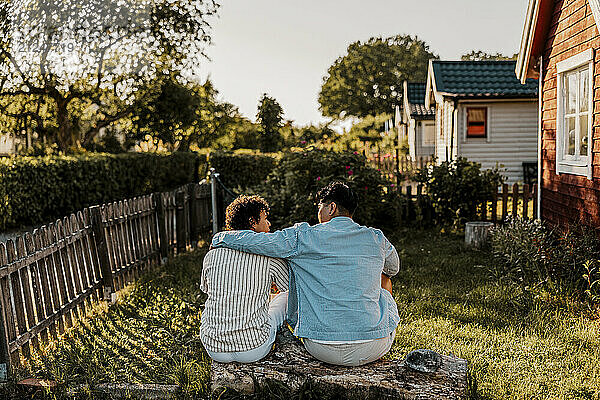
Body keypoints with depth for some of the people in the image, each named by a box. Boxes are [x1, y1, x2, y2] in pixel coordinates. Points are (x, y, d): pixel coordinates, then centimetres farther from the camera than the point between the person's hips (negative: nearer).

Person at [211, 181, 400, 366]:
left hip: (324, 351, -2)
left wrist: (219, 238, 12)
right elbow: (393, 268, 24)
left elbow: (251, 241, -9)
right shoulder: (376, 238, 2)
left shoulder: (304, 238, -8)